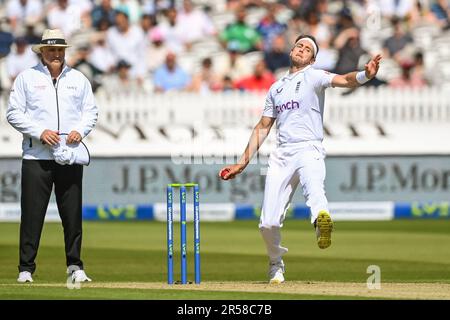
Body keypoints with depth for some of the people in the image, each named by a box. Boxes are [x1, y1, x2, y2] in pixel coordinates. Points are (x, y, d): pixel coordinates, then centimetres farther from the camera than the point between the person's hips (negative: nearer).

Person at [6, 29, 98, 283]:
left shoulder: (78, 79, 15)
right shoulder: (27, 78, 6)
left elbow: (91, 111, 15)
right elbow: (14, 113, 1)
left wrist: (80, 130, -5)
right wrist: (40, 132, -11)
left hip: (70, 156, 2)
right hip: (37, 155, -2)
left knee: (72, 213, 2)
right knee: (32, 213, -5)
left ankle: (75, 266, 12)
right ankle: (26, 269, 0)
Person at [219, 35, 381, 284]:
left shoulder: (314, 76, 7)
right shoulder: (276, 88, 25)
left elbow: (343, 80, -13)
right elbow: (263, 127, 28)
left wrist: (365, 75, -35)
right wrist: (243, 162, 23)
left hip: (308, 150, -5)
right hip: (281, 155, 5)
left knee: (313, 186, -39)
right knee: (268, 223, -2)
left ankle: (322, 221, -69)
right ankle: (276, 265, 21)